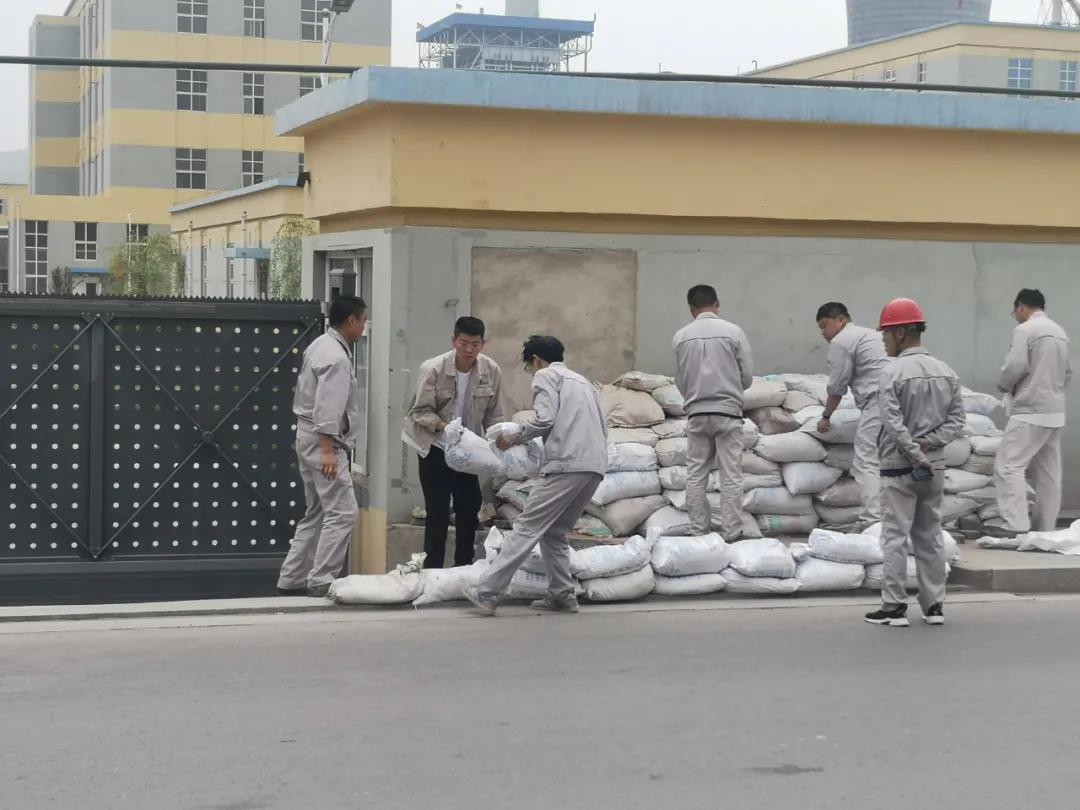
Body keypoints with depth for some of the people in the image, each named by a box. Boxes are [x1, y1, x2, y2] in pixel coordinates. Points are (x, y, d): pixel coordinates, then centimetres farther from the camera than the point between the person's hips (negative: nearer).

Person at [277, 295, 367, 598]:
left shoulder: (320, 346, 14)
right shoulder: (336, 357, -17)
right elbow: (327, 408, -24)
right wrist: (327, 450, -26)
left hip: (309, 436, 11)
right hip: (323, 440, -11)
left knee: (317, 513, 14)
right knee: (342, 511, -10)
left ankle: (292, 579, 15)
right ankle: (321, 581, -12)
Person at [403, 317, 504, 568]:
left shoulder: (492, 371, -9)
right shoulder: (433, 369, -19)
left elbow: (493, 415, 1)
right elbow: (421, 411, -16)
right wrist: (444, 426, -32)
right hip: (435, 447, -4)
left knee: (469, 509, 8)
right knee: (438, 511, -5)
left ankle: (464, 566, 22)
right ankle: (432, 568, 3)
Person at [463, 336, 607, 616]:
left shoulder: (545, 375, 7)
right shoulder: (581, 380, 30)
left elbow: (544, 419, -9)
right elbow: (600, 426, 25)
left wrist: (515, 438, 5)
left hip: (567, 464, -8)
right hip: (596, 467, 8)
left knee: (528, 527, -9)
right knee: (555, 532, 17)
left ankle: (488, 592, -12)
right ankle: (562, 595, 9)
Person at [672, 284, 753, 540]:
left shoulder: (681, 336, -1)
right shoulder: (733, 332, -6)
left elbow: (679, 379, 6)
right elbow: (747, 376, -2)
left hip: (696, 413, 2)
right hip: (728, 411, -2)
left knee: (696, 473, 10)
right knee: (731, 475, 2)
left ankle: (698, 530, 11)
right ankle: (731, 532, 1)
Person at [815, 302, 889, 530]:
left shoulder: (841, 342, 0)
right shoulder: (869, 334, 28)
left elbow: (836, 387, 0)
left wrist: (826, 417, 13)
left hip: (878, 403, -9)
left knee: (867, 464, -10)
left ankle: (871, 520, -20)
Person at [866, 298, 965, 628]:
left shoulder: (892, 373, -13)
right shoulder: (946, 372, 6)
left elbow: (894, 425, -18)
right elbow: (956, 420, 2)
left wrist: (916, 454, -12)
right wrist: (929, 445, -6)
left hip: (900, 467, -6)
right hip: (935, 467, 6)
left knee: (895, 536, 0)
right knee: (930, 535, 13)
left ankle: (895, 607, 2)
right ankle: (934, 605, 16)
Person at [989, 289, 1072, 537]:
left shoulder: (1025, 330, -10)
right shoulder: (1060, 332, 14)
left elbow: (1016, 367, -16)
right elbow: (1068, 373, 19)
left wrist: (1003, 385, 2)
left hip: (1030, 410, -8)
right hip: (1055, 410, 8)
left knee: (1009, 466, -9)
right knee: (1047, 471, 11)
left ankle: (1015, 525, -17)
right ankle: (1045, 526, 13)